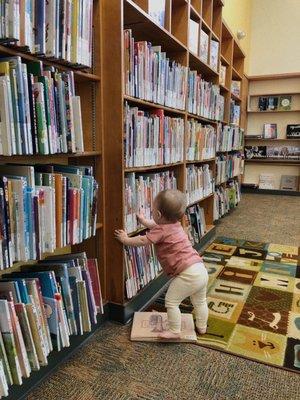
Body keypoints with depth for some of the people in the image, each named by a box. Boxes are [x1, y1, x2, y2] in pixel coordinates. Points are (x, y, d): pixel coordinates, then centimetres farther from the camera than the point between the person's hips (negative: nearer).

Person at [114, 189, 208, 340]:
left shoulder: (162, 231, -14)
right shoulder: (176, 224, 14)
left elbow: (142, 241, -10)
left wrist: (125, 239, 6)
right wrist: (143, 220, 42)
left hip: (188, 274, -10)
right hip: (201, 270, 10)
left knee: (171, 302, 6)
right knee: (200, 301, 26)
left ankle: (174, 331, 17)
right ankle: (202, 327, 43)